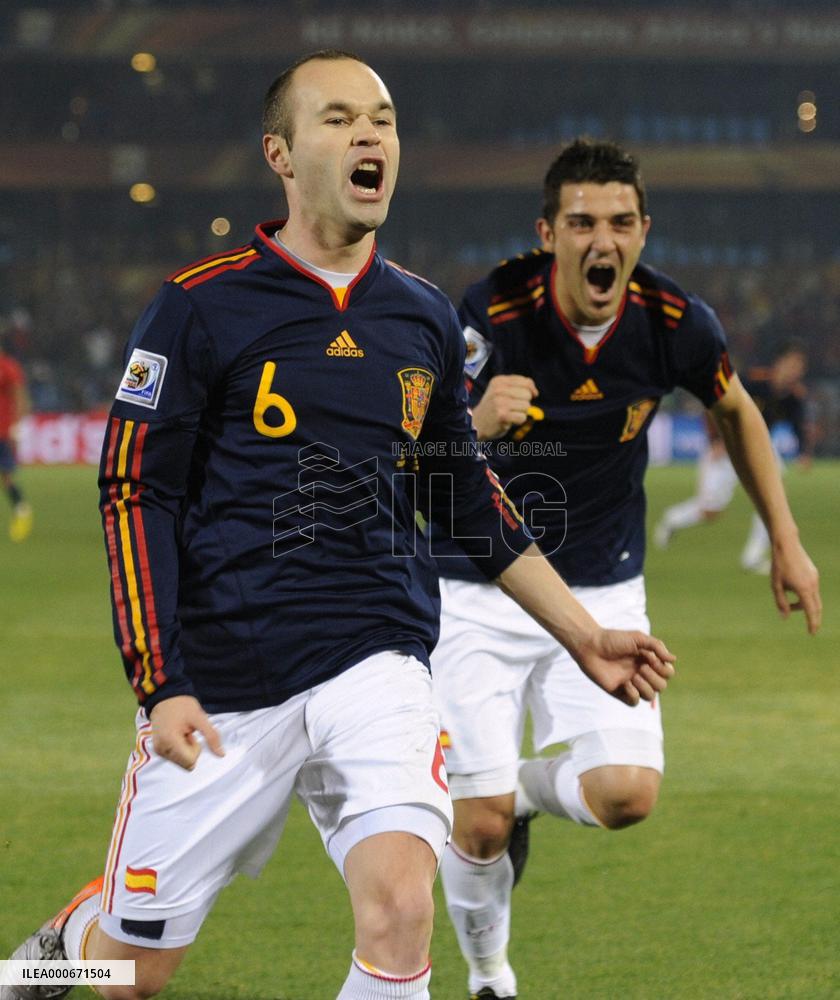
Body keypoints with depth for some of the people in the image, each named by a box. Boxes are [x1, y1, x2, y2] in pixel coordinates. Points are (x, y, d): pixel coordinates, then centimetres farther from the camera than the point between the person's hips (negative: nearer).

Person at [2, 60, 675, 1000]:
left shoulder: (424, 317, 9)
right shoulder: (201, 306, -5)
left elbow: (464, 492, 22)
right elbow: (134, 494, -5)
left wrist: (582, 634, 20)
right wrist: (160, 686, -13)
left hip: (373, 663, 2)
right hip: (220, 682, -2)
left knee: (398, 903, -24)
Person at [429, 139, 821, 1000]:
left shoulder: (676, 324, -13)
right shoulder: (494, 315, -23)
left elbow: (735, 410, 10)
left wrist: (785, 541, 11)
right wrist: (475, 425, -50)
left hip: (602, 591, 3)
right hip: (477, 595, -2)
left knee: (626, 794, -15)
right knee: (479, 826, -4)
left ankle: (526, 787, 20)